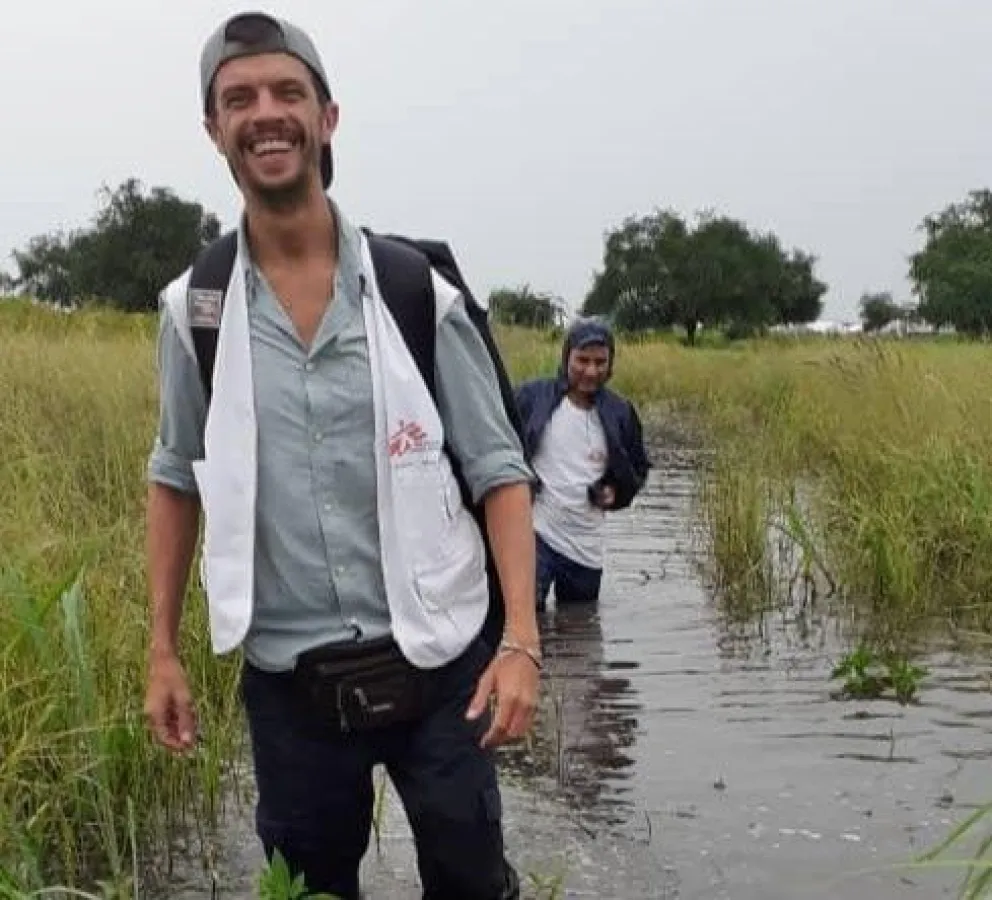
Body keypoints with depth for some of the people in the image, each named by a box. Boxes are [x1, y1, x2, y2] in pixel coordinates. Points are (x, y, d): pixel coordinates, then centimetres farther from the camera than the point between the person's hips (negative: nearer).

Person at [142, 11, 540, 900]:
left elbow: (498, 471, -4)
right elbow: (176, 479, 10)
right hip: (287, 681, 2)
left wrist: (521, 642, -14)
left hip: (436, 663, -1)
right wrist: (163, 651, 7)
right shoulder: (194, 309, -1)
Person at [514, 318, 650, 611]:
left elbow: (638, 468, 16)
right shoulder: (532, 396, -6)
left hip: (586, 546, 4)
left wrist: (616, 493, -2)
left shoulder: (620, 412, 3)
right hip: (535, 534, -4)